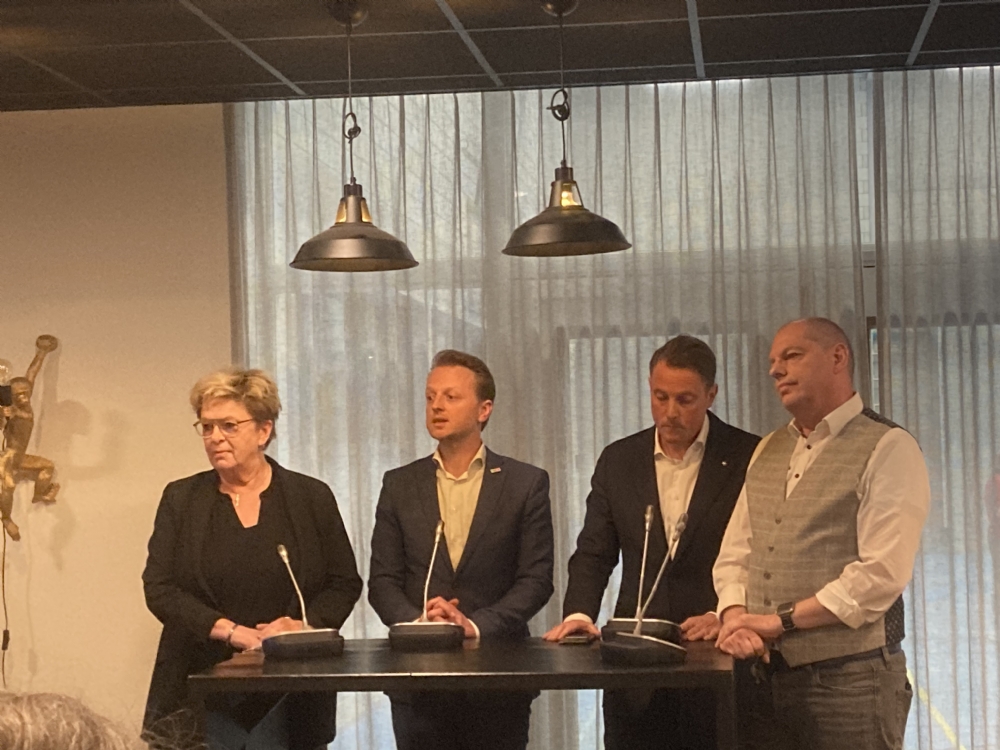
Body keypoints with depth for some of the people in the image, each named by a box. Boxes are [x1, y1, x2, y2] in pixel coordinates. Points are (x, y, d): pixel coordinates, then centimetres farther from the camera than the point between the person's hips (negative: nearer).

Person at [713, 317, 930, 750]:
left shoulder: (888, 449, -7)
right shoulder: (768, 452, 15)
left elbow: (882, 574, -17)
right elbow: (735, 556, 13)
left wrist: (779, 619, -16)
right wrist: (736, 618, -8)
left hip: (848, 679, -6)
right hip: (764, 678, 6)